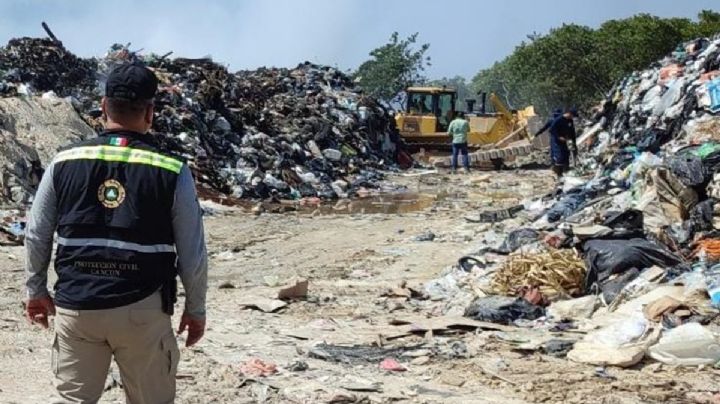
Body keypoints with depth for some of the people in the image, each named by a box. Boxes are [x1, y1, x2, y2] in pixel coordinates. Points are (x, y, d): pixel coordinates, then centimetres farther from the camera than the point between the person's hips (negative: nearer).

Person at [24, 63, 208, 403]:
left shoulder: (64, 162, 0)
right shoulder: (172, 171, -6)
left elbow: (36, 236, 7)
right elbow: (192, 251, -2)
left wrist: (36, 290, 20)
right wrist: (196, 309, 10)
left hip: (75, 306, 2)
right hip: (142, 310, -2)